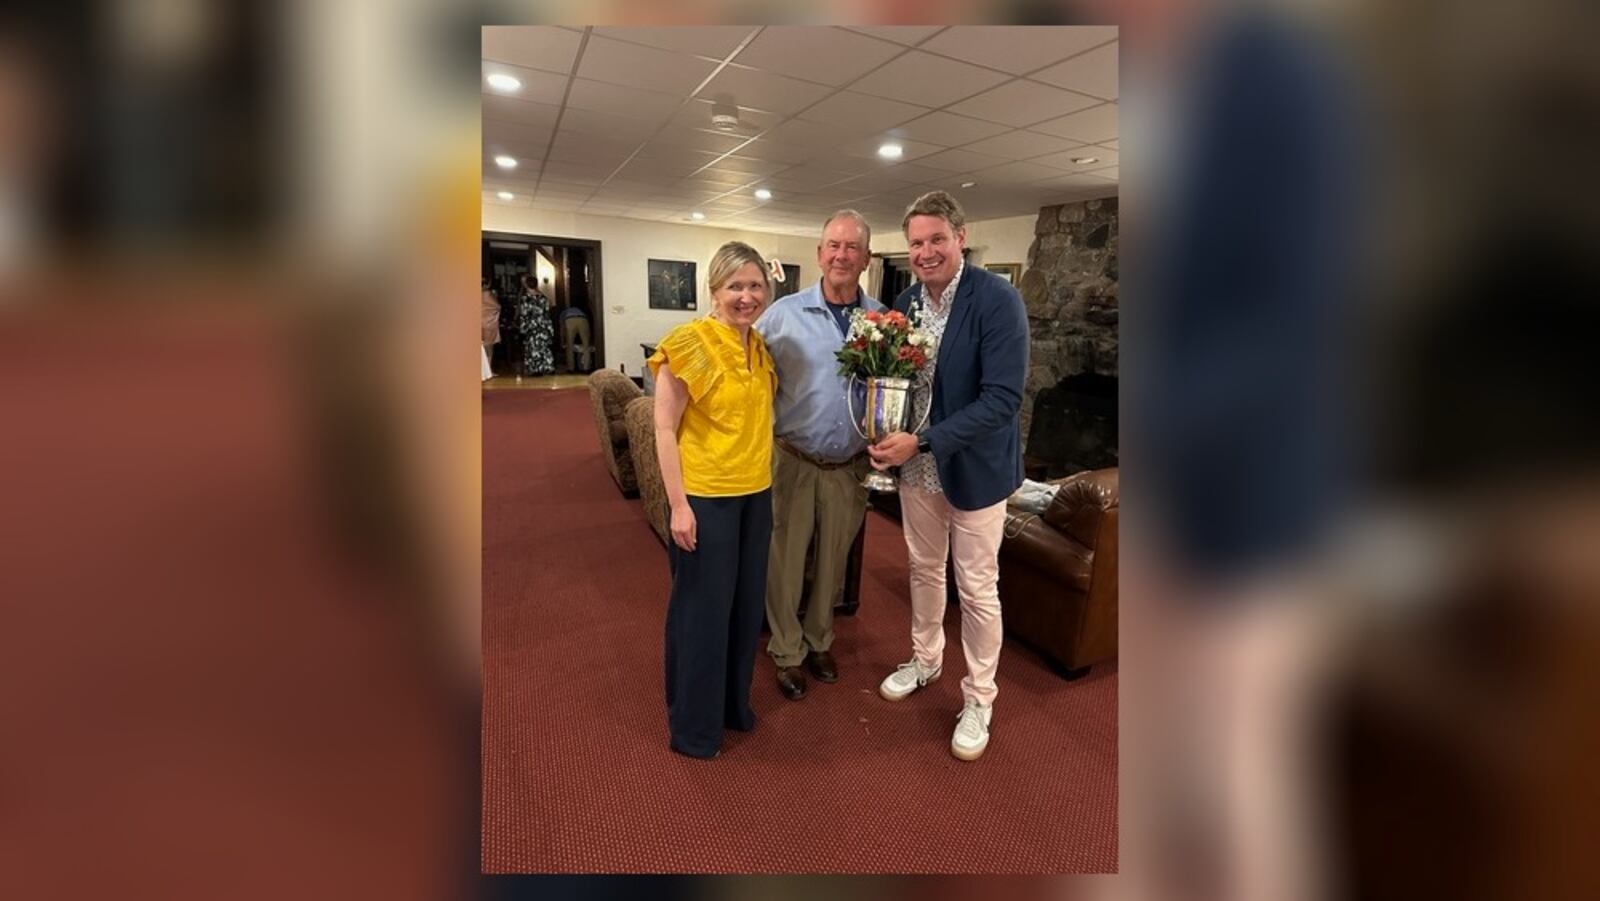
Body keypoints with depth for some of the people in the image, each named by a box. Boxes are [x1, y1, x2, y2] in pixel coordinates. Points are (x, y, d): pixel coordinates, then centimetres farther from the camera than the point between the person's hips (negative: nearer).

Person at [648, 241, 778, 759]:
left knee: (745, 604, 17)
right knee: (702, 608, 7)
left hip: (756, 493, 7)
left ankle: (734, 703, 39)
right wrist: (678, 504, -18)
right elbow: (665, 430, -14)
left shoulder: (761, 346, 6)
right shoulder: (687, 343, -14)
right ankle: (693, 723, 28)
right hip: (705, 496, -6)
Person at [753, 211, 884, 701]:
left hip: (850, 466, 2)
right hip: (794, 460, -2)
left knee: (834, 561, 18)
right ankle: (787, 651, 32)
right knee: (785, 561, 10)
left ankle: (820, 639, 41)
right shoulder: (784, 314, -6)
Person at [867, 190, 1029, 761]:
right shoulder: (904, 303, 0)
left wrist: (921, 442, -27)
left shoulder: (998, 301, -18)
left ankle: (979, 699, 28)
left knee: (977, 589, 7)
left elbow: (1003, 398, -23)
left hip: (975, 468, -5)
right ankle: (925, 659, 44)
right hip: (916, 465, 5)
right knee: (923, 570, 20)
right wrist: (884, 437, -10)